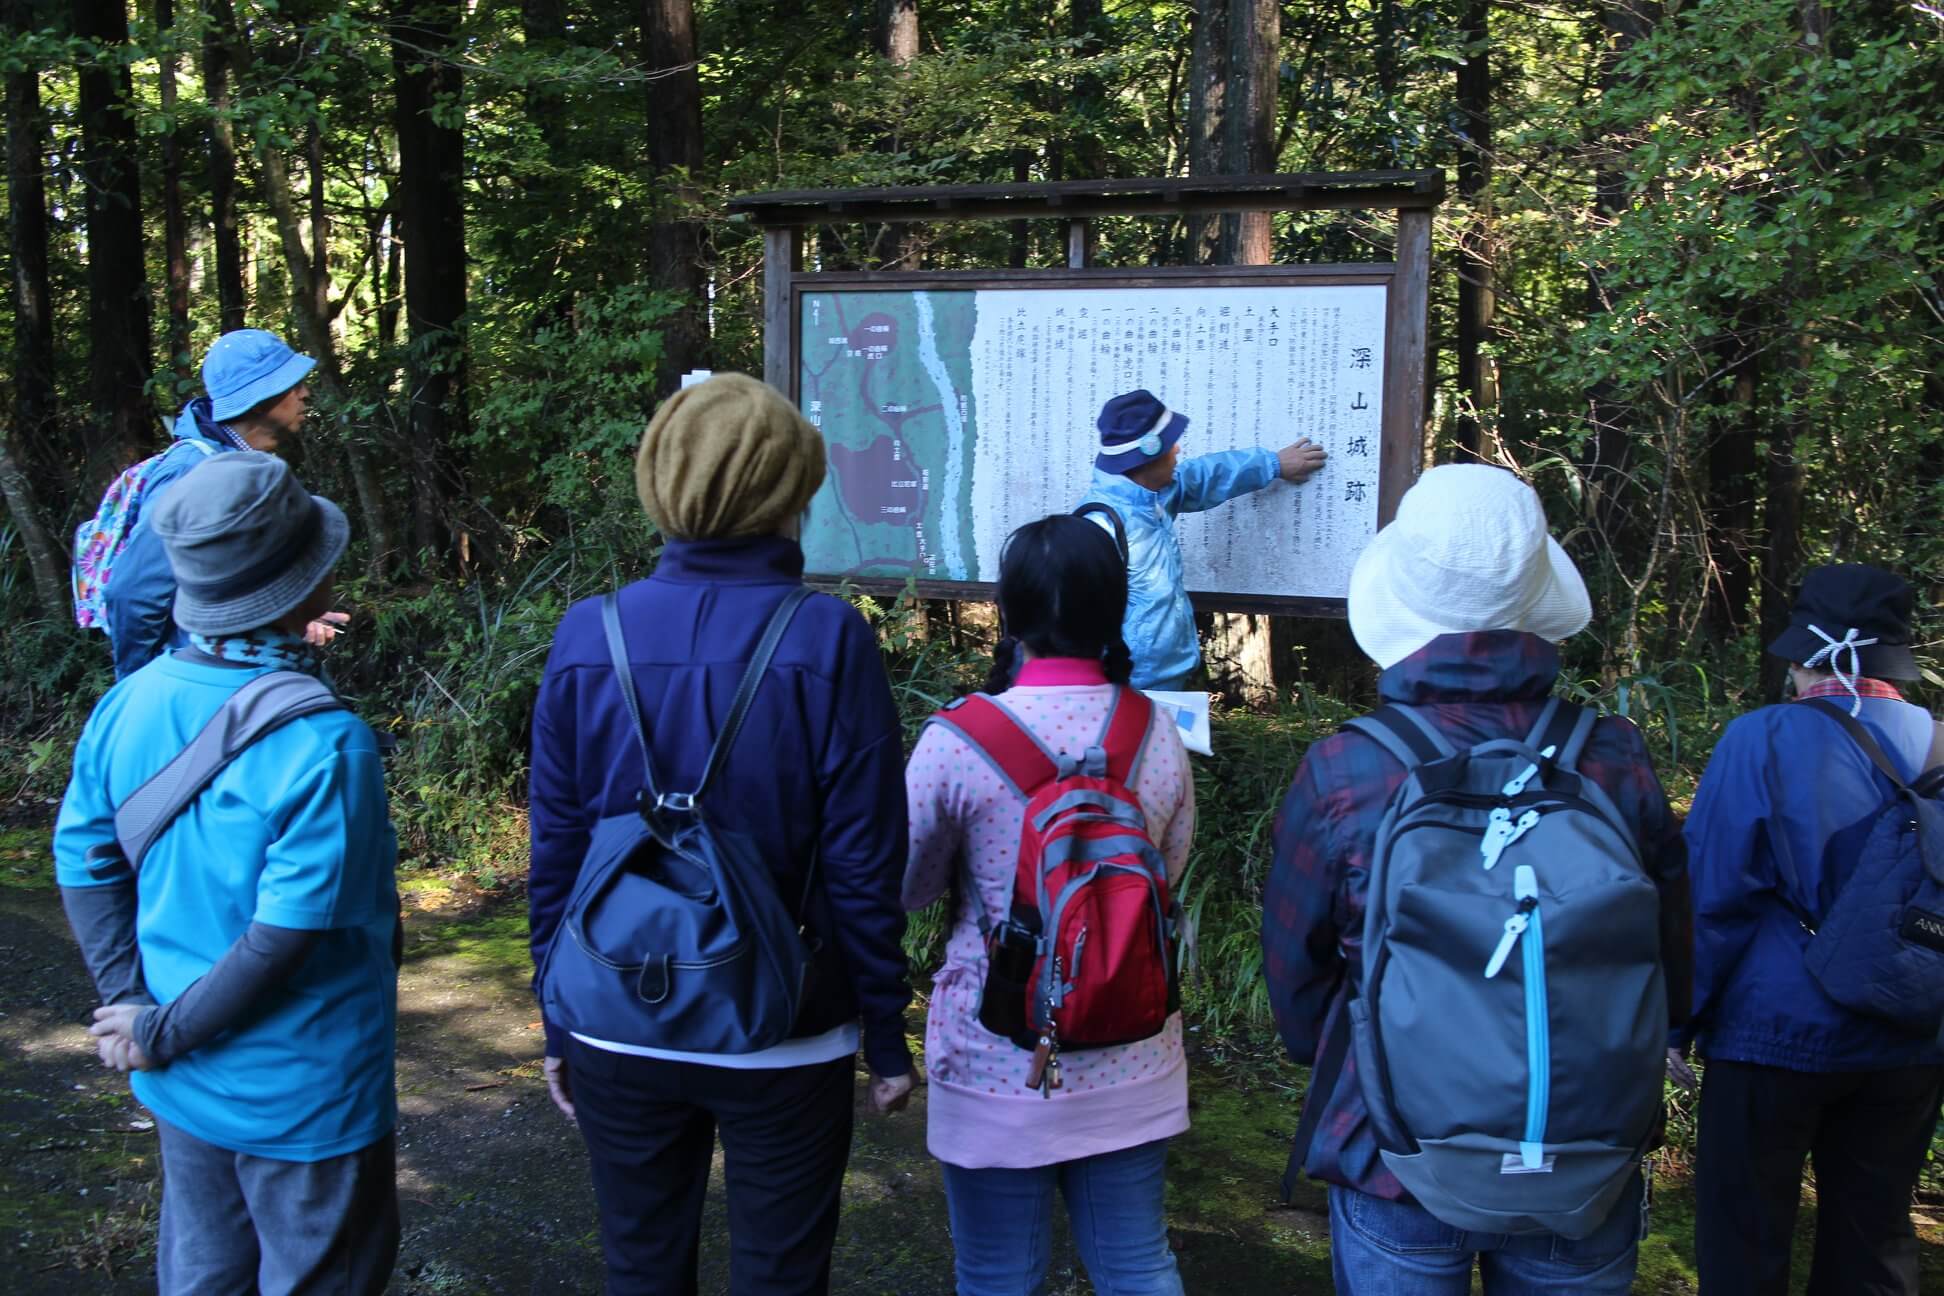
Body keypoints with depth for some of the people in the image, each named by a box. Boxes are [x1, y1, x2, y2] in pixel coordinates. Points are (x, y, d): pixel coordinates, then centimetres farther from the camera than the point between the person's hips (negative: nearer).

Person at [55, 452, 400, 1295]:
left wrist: (133, 1003, 3)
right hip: (302, 1096, -6)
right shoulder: (324, 743, -27)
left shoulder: (131, 702, -8)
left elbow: (82, 861, 0)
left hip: (184, 1086, 6)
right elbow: (287, 932, -26)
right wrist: (163, 1034, -13)